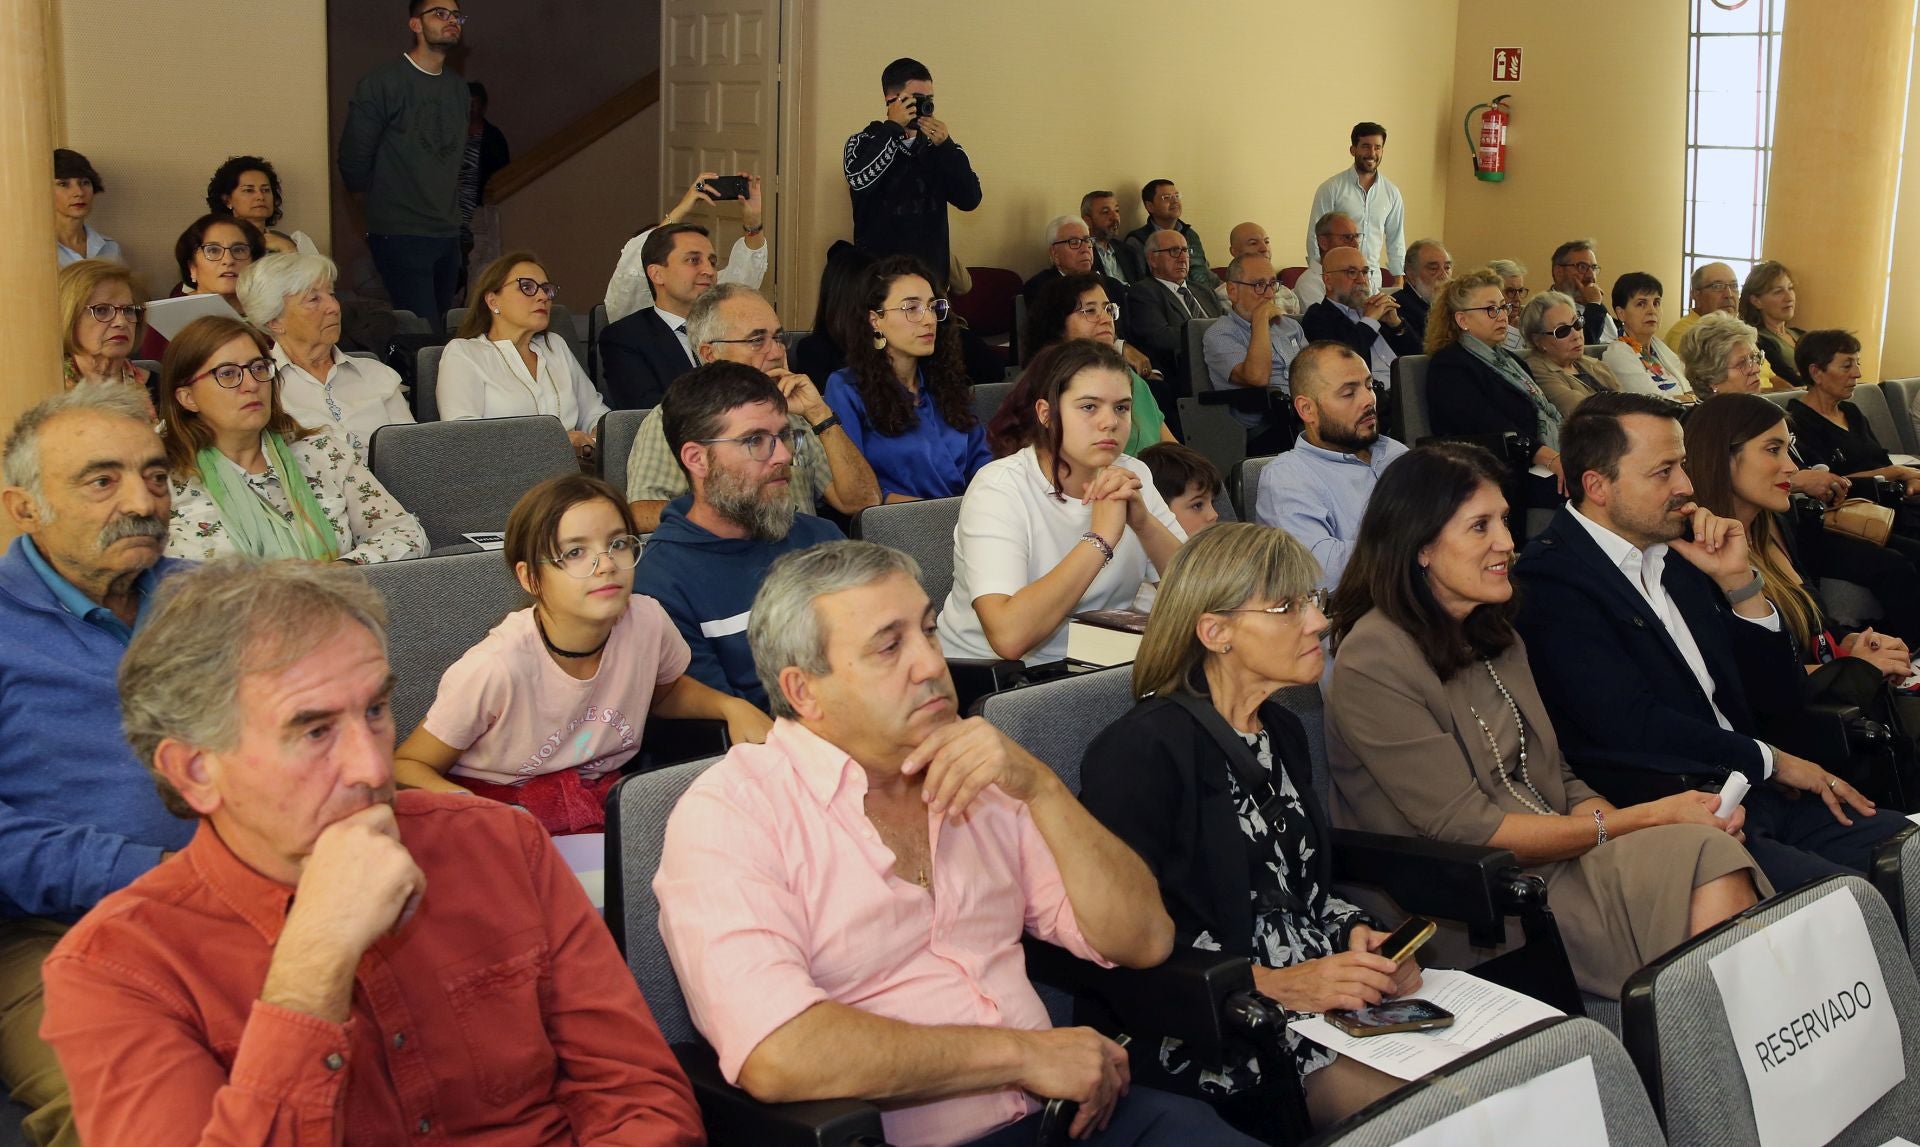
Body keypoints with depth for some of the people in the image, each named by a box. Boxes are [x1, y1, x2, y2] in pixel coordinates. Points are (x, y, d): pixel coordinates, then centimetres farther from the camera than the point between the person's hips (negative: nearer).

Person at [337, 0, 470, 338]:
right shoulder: (381, 84, -7)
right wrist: (378, 219, 9)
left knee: (442, 334, 8)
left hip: (449, 235, 6)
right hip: (401, 237, -6)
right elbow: (353, 161, -3)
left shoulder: (459, 88, 13)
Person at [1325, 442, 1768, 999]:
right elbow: (1469, 832, -15)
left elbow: (1558, 784, 13)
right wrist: (1650, 817, -12)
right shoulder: (1374, 665, -12)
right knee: (1704, 855, -25)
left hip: (1562, 863, 7)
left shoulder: (1495, 638, 16)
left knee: (1715, 858, -23)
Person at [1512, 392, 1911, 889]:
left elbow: (1780, 695, 16)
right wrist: (1775, 762, -5)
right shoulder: (1551, 582, -11)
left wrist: (1738, 581, 1)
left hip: (1755, 798, 8)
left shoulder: (1677, 554, 13)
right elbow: (1635, 726, -19)